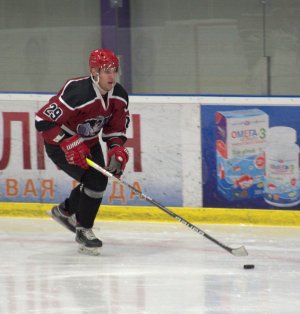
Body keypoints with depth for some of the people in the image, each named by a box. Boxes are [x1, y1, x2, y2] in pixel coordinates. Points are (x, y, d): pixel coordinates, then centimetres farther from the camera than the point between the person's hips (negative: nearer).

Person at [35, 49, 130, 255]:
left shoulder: (119, 96, -10)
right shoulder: (77, 93, -34)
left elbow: (116, 128, 1)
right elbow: (43, 121, -33)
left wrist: (117, 149, -17)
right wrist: (69, 144, -37)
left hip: (88, 142, 8)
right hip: (60, 144, -8)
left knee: (98, 180, 15)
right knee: (95, 180, -20)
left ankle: (65, 211, 43)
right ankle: (83, 231, -4)